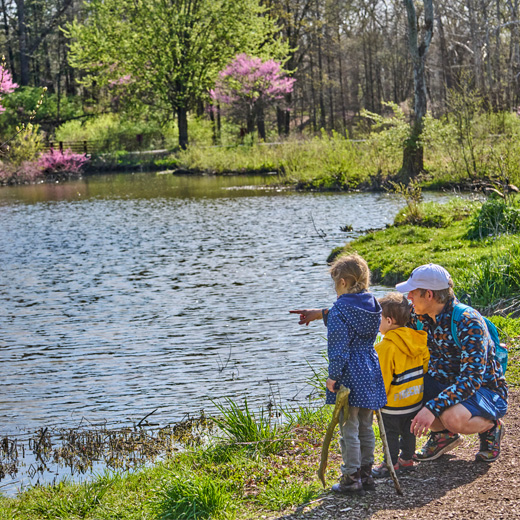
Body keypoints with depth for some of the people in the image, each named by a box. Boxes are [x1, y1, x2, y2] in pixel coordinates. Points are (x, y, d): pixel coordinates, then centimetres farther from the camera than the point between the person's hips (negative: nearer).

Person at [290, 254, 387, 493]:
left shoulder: (340, 310, -15)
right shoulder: (372, 305, 8)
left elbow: (338, 347, -17)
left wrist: (333, 376, -12)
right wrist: (322, 314, 32)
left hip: (349, 375, -8)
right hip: (370, 374, 8)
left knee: (348, 428, 0)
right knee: (366, 427, 15)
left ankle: (351, 478, 4)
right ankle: (366, 473, 21)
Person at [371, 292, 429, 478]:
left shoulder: (385, 348, -24)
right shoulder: (417, 339, -2)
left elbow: (381, 378, -20)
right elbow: (426, 364, 9)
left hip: (394, 402, -7)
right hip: (416, 399, 7)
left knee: (391, 433, 8)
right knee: (408, 431, 21)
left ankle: (391, 464, 17)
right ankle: (407, 459, 32)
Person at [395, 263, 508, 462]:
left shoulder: (468, 323, -28)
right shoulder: (419, 317, -5)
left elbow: (472, 379, -34)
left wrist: (432, 408, -43)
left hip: (484, 388, -7)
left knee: (453, 417, -38)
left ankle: (490, 426, -3)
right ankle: (444, 434, 7)